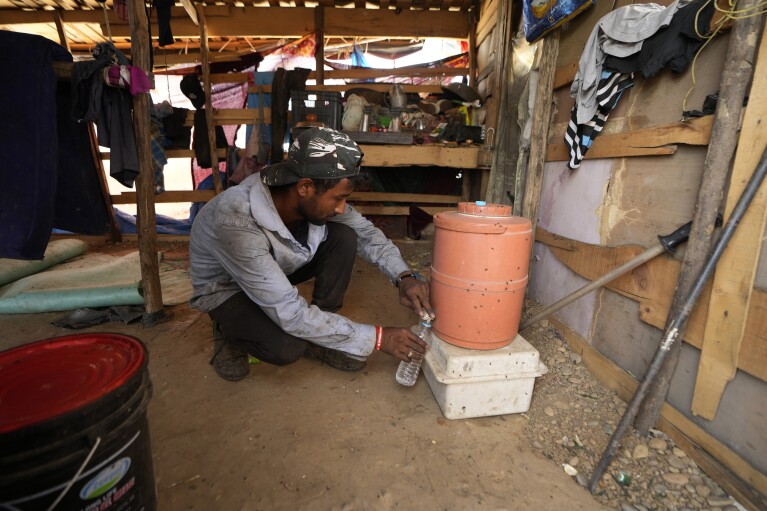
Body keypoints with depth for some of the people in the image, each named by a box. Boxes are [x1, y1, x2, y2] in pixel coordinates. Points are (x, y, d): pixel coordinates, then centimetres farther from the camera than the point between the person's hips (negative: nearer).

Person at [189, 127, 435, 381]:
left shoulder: (313, 197, -23)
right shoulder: (235, 222, -40)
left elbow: (365, 232, -7)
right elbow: (291, 314, -38)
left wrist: (404, 276, -23)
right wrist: (376, 337, -33)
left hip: (279, 269, 6)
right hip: (226, 288, -5)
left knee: (344, 236, -18)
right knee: (287, 347, -33)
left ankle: (320, 337, -2)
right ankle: (232, 331, 2)